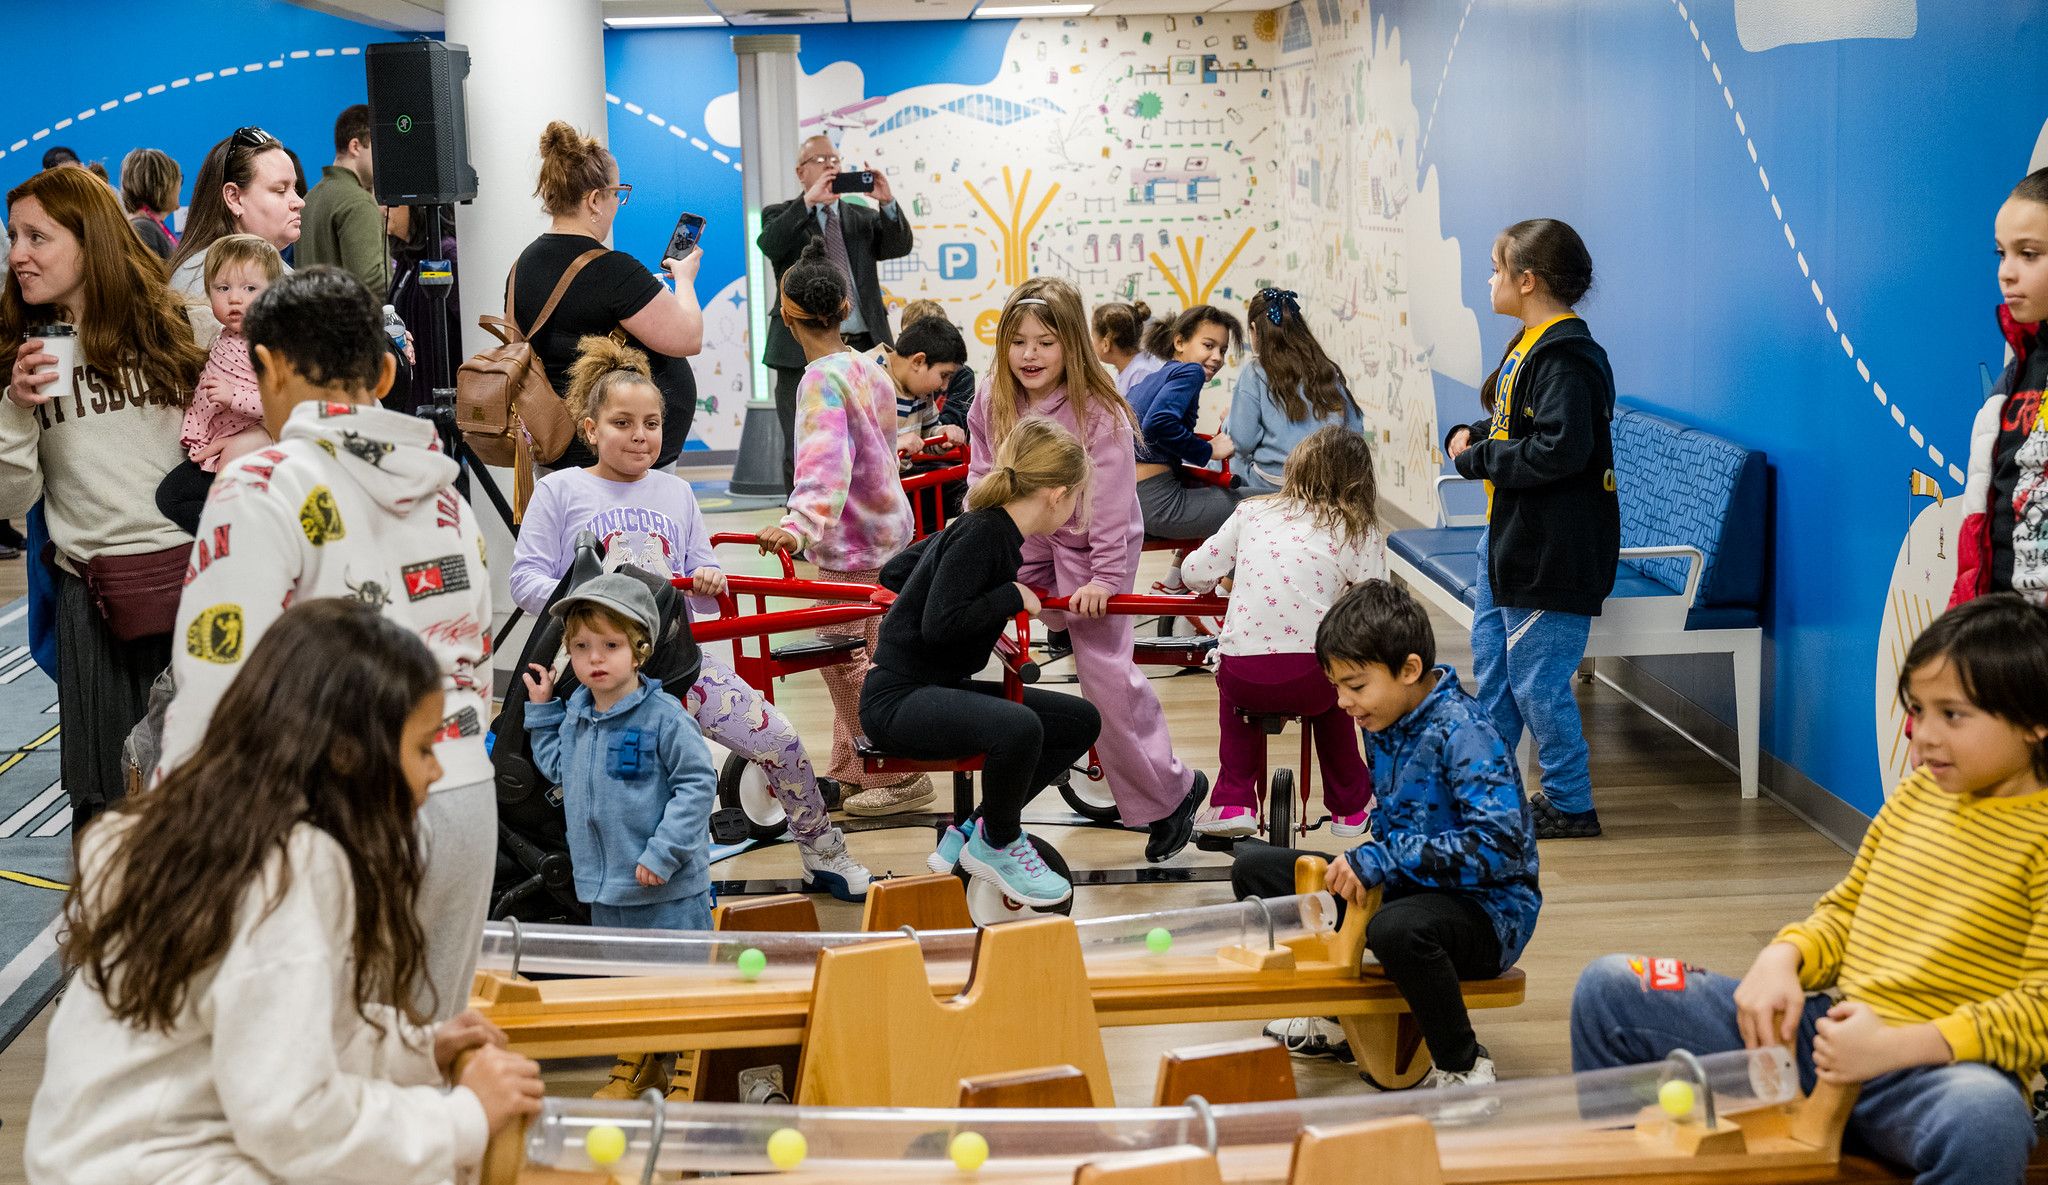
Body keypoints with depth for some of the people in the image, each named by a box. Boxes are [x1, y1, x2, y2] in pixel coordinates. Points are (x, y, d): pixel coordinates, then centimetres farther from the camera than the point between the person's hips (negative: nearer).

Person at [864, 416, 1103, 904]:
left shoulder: (987, 528, 11)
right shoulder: (981, 535, -17)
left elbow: (895, 572, 21)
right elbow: (939, 624, -26)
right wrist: (1012, 596, -15)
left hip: (943, 689, 10)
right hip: (897, 698, -10)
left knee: (1082, 720, 6)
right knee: (1018, 727, -36)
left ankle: (972, 830, 8)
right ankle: (996, 846, -8)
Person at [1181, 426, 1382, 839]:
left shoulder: (1253, 512, 11)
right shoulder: (1360, 534, 6)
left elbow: (1195, 573, 10)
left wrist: (1233, 577, 33)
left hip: (1243, 678, 1)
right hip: (1311, 679, -1)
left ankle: (1233, 801, 24)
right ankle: (1350, 805, 41)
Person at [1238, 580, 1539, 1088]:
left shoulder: (1463, 732, -22)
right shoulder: (1387, 723, 3)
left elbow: (1499, 845, -32)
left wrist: (1381, 859, -31)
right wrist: (1363, 865, -2)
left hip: (1485, 908, -9)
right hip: (1407, 886, 9)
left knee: (1396, 929, -43)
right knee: (1253, 867, 5)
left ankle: (1463, 1066, -16)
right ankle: (1337, 1021, 16)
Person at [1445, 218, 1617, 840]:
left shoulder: (1567, 357, -20)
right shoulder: (1530, 344, 12)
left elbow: (1558, 451, -29)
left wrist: (1478, 458, -17)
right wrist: (1470, 438, 2)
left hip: (1552, 552, -11)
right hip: (1508, 538, 11)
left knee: (1537, 681, -3)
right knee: (1491, 662, 19)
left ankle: (1571, 806, 11)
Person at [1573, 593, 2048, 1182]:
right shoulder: (1915, 793, 11)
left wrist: (1897, 1046, -24)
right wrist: (1782, 958, -1)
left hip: (1943, 1064, -6)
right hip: (1825, 1026, 6)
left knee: (1986, 1121, -44)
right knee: (1608, 988, 0)